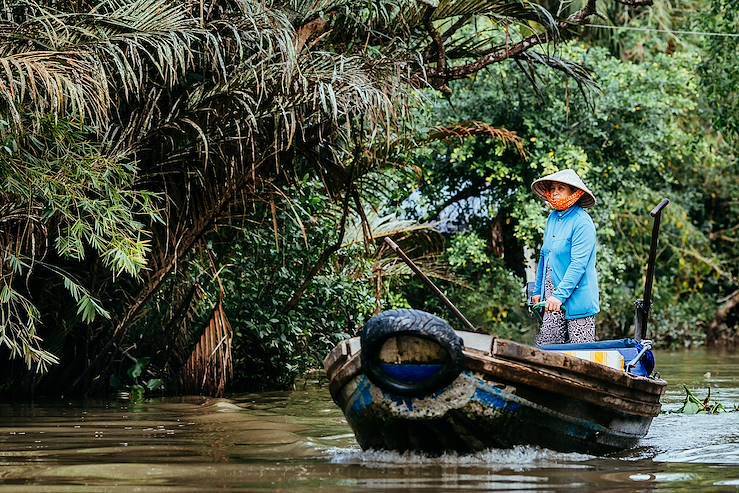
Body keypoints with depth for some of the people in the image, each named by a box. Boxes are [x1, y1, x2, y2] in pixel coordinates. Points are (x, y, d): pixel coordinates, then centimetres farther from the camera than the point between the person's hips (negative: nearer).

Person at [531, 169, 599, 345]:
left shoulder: (582, 222, -12)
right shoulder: (553, 218, 12)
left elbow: (578, 264, -19)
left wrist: (560, 295, -24)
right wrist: (538, 290, 20)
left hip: (577, 298, -8)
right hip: (553, 298, 8)